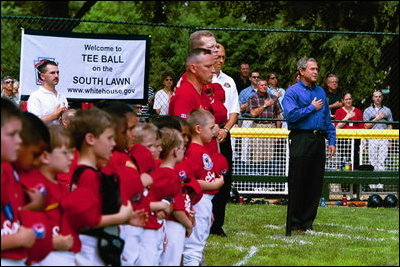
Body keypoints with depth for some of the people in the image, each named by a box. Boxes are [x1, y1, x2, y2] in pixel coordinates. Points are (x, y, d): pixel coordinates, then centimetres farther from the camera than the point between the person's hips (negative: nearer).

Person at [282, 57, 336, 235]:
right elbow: (291, 115, -16)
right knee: (297, 184, -3)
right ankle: (294, 223, 2)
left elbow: (327, 119, 19)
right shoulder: (292, 92, -2)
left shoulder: (320, 92, 18)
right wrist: (312, 108, -8)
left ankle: (307, 223, 12)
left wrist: (331, 140, 10)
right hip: (300, 139, -6)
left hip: (319, 140, 6)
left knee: (315, 184, 5)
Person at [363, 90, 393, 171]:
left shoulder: (387, 110, 14)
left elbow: (389, 126, 13)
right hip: (372, 139, -1)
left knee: (382, 160, -7)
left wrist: (389, 140, 2)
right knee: (373, 161, -4)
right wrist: (377, 119, -6)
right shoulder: (367, 111, 10)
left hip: (384, 139, 1)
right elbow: (367, 126, 5)